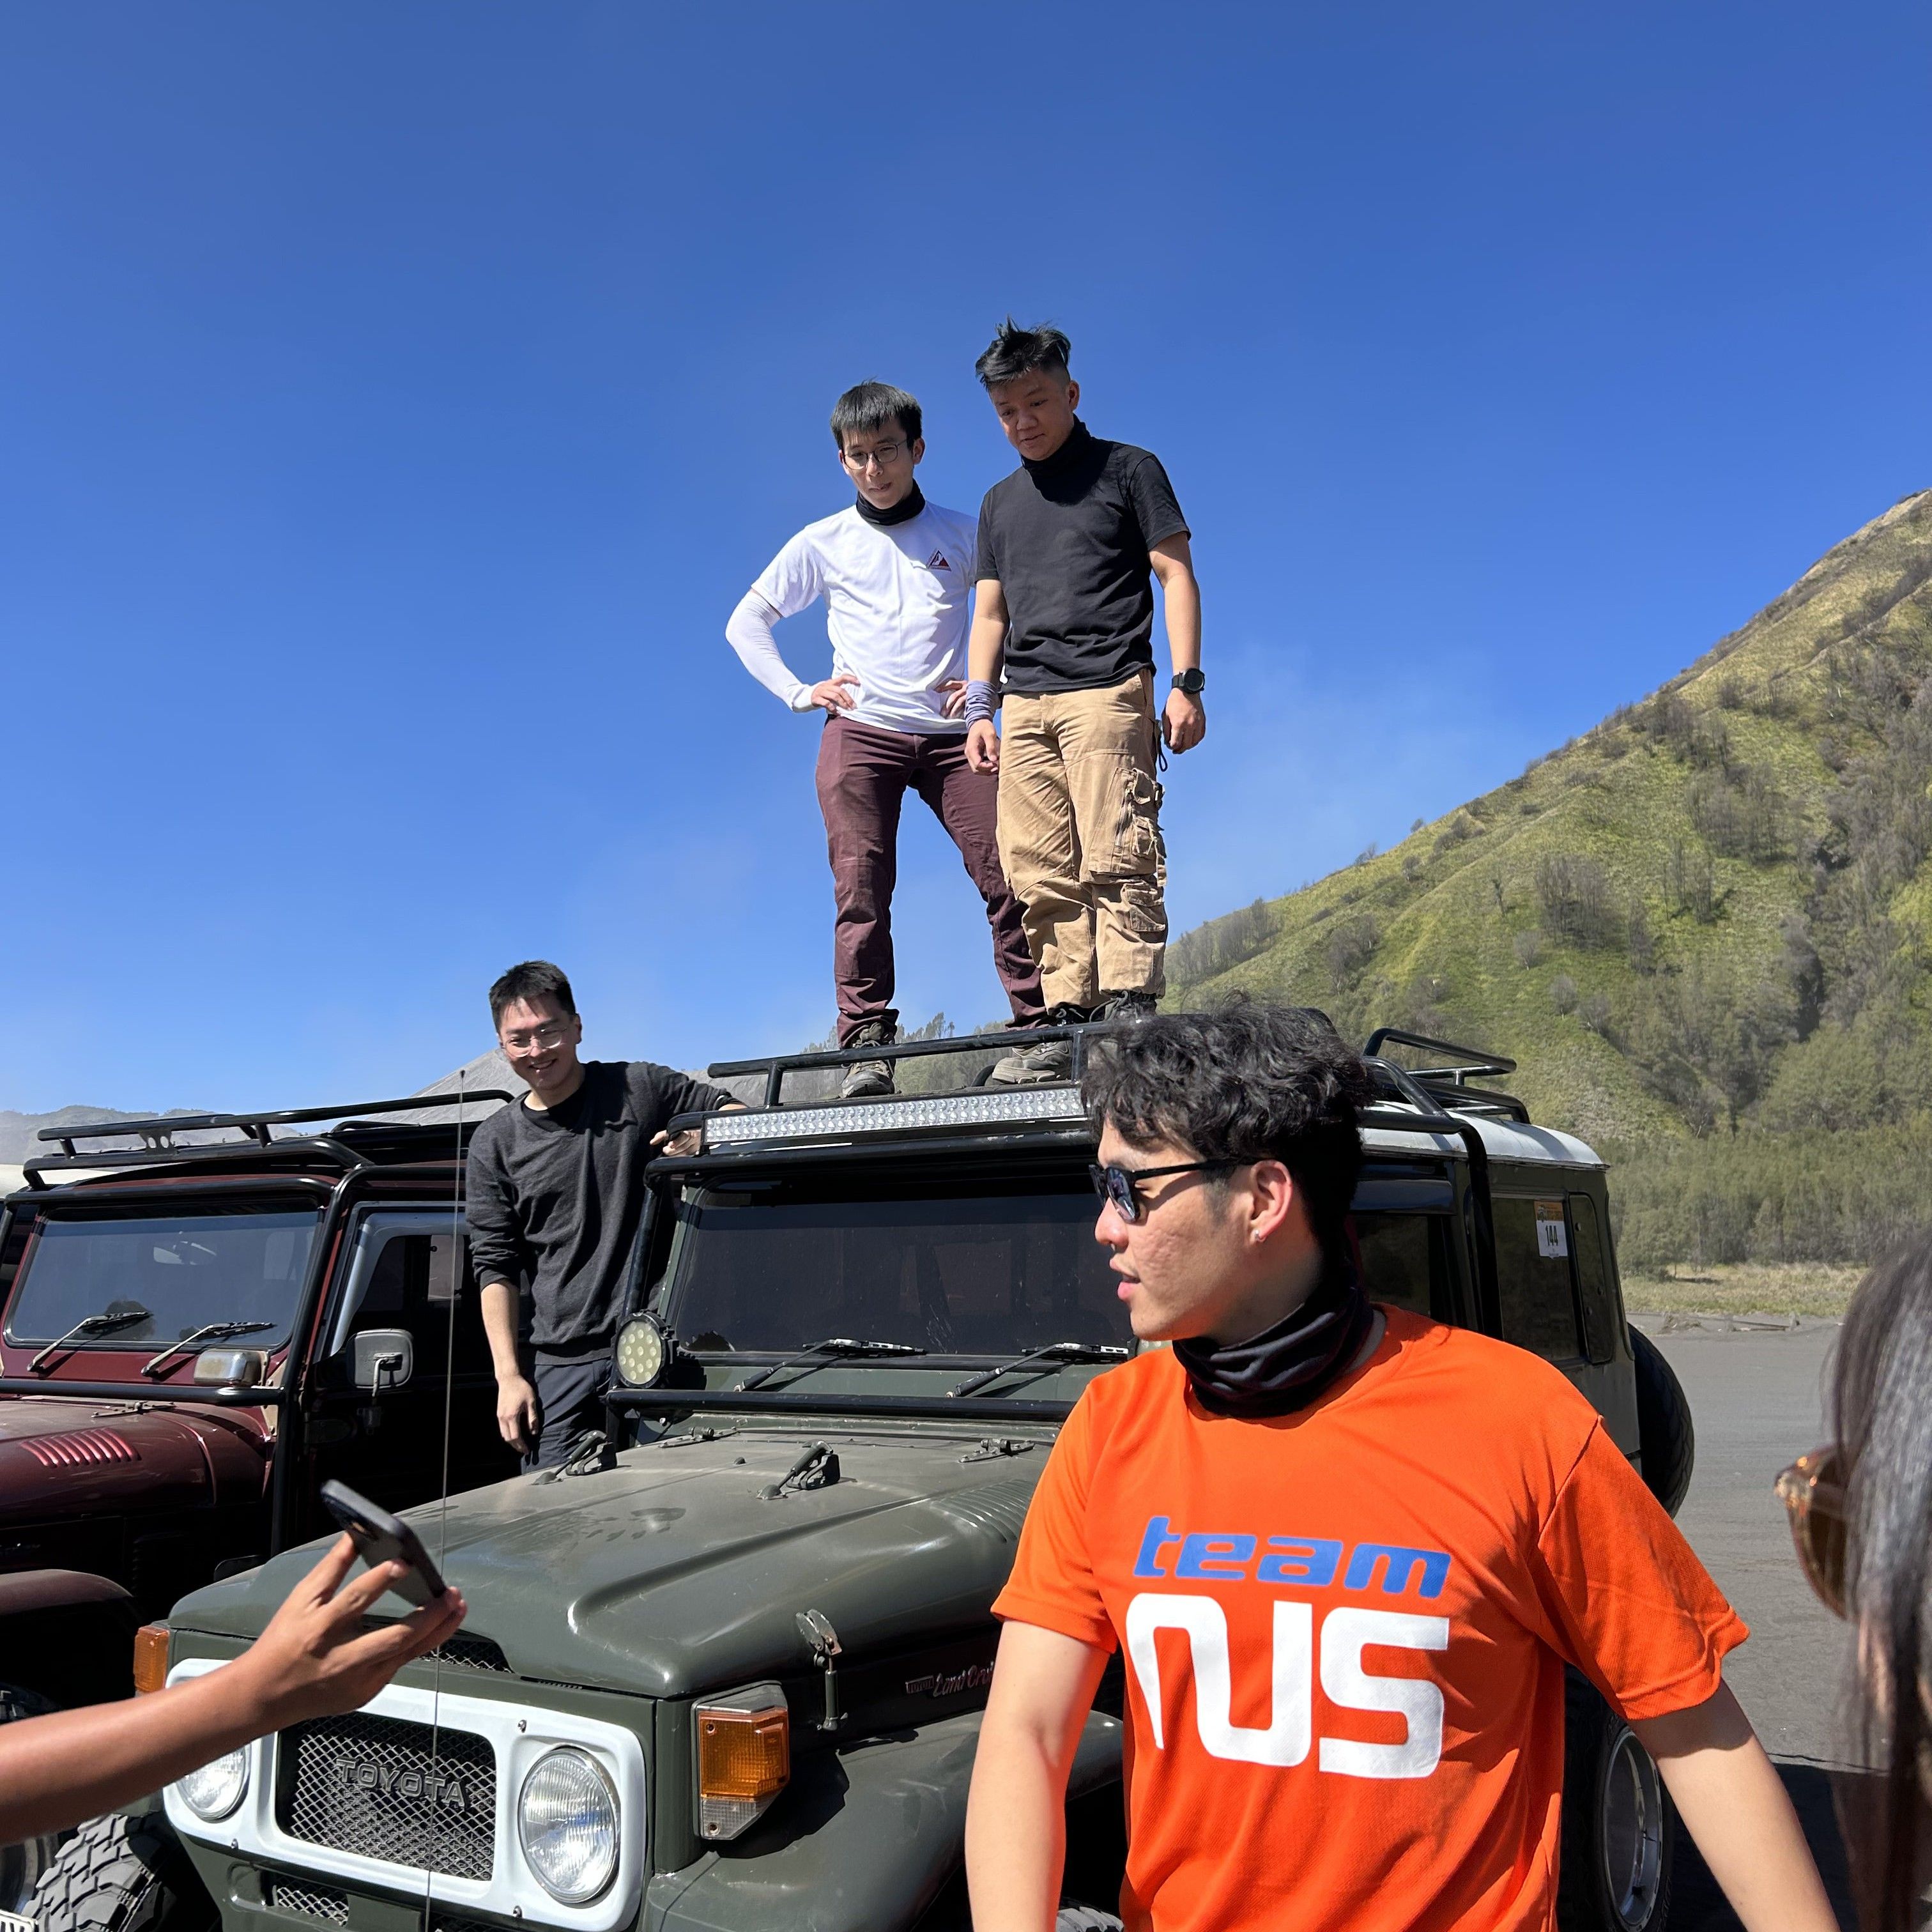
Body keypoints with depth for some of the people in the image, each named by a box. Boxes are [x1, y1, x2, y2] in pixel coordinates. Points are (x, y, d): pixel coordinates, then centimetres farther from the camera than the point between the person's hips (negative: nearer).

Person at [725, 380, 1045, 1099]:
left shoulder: (962, 534, 11)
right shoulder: (823, 544, 12)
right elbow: (745, 622, 17)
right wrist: (797, 692, 6)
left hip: (950, 734, 0)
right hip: (860, 733, 0)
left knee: (1006, 877, -10)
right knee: (861, 889, -11)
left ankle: (1041, 1028, -6)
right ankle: (868, 1045, -9)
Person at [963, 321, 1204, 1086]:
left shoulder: (1128, 469, 10)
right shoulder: (999, 503, 24)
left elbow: (1176, 574, 4)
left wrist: (1186, 681, -6)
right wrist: (979, 709, 12)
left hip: (1108, 693, -5)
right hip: (1024, 707, 5)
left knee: (1117, 857, -14)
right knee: (1041, 874, -2)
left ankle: (1129, 1010, -14)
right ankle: (1069, 1023, 0)